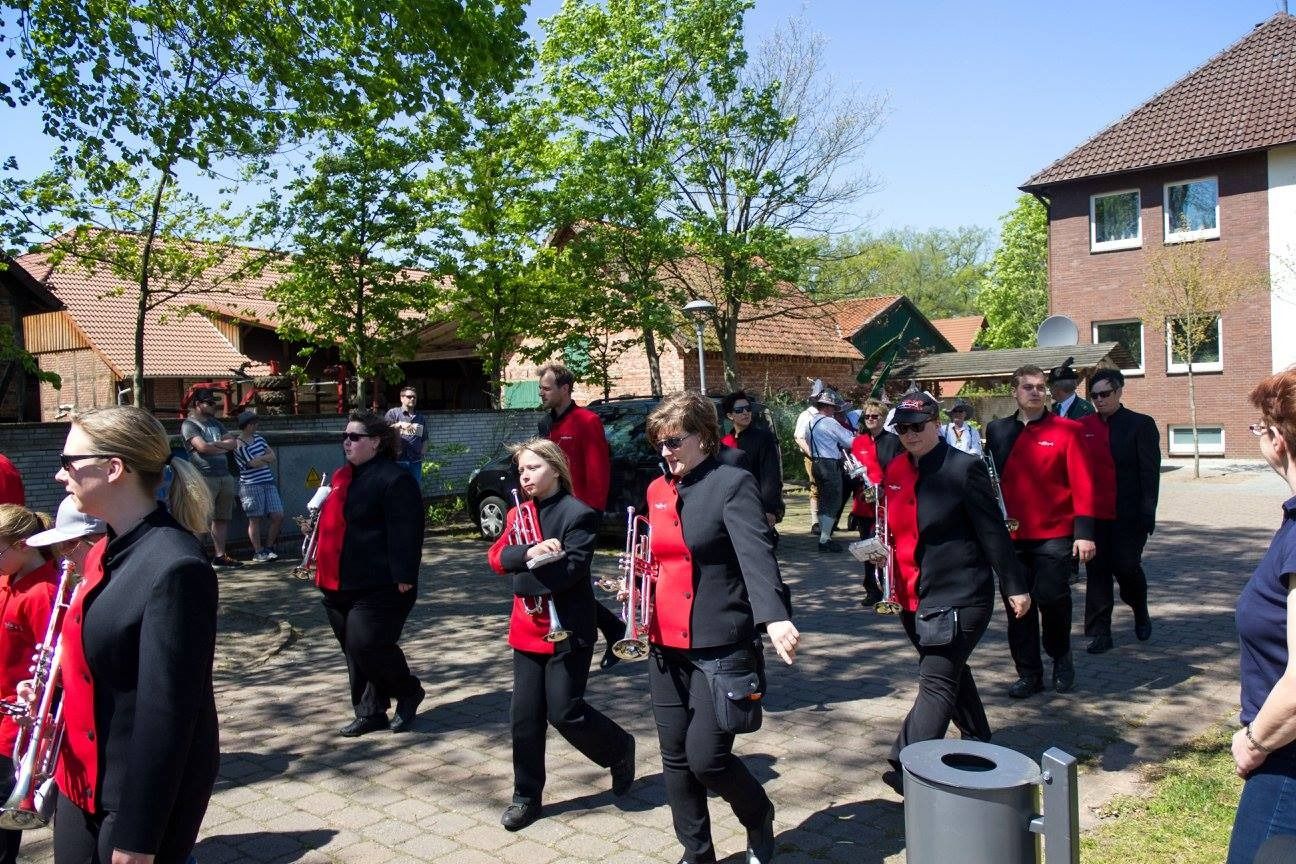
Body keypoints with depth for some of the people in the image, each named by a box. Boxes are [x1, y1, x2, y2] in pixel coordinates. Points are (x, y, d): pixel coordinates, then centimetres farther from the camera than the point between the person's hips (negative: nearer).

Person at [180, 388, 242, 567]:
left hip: (224, 476, 7)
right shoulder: (189, 425, -1)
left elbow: (234, 443, 11)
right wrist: (224, 446, -2)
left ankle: (220, 555, 14)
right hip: (205, 477, -7)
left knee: (222, 518, 9)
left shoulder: (215, 423, 21)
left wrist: (214, 444, -6)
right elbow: (202, 447, -16)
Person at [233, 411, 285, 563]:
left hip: (268, 483, 7)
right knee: (255, 519, -1)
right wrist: (266, 459, 2)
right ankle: (258, 552, 8)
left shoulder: (258, 438, 16)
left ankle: (268, 548, 15)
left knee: (278, 516, 2)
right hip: (251, 486, -7)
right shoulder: (239, 445, -7)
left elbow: (272, 456, 9)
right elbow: (254, 463, -15)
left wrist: (260, 458, -8)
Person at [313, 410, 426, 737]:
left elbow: (405, 534, -19)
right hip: (340, 585, 9)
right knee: (353, 650, 12)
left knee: (366, 646, -10)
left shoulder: (394, 479, -14)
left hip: (378, 587, -9)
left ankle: (408, 692, 15)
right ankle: (369, 713, 24)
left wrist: (403, 578, -23)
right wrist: (325, 574, 22)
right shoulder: (342, 476, 16)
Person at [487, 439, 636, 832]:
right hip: (527, 630, 6)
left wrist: (523, 574, -12)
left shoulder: (578, 514, -11)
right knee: (525, 715, 7)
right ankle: (526, 796, 21)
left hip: (568, 629, -6)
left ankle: (620, 749, 24)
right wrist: (530, 551, -22)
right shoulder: (518, 514, 10)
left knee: (564, 712, -3)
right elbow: (497, 558, -4)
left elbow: (571, 569, -21)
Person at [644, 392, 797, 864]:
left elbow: (756, 553, -25)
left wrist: (776, 616, -40)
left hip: (719, 646, -7)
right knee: (675, 758, 12)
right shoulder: (658, 490, 11)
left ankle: (759, 819, 24)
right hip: (666, 646, 7)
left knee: (705, 756, -8)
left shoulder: (732, 484, -11)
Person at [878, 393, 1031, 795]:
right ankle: (978, 743, 40)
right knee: (951, 674, 22)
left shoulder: (964, 468, -12)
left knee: (937, 683, -10)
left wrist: (1015, 587, -10)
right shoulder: (895, 471, 7)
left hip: (957, 596, -8)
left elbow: (993, 531, -11)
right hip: (912, 597, 8)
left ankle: (907, 769, -11)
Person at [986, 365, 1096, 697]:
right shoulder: (997, 431, 8)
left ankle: (1061, 657, 22)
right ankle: (1028, 673, 20)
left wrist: (1084, 532, -13)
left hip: (1055, 535, -3)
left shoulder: (1066, 430, -2)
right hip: (1011, 536, 3)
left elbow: (1082, 483, -6)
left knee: (1051, 597, -8)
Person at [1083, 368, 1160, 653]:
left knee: (1126, 565, -5)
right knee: (1097, 570, 3)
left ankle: (1141, 613, 26)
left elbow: (1150, 472, -5)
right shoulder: (1085, 426, 8)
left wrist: (1147, 514, -11)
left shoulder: (1140, 424, -1)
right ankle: (1100, 633, 10)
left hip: (1129, 513, -3)